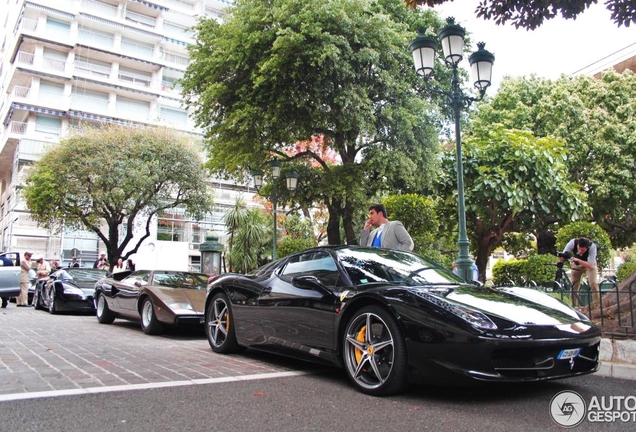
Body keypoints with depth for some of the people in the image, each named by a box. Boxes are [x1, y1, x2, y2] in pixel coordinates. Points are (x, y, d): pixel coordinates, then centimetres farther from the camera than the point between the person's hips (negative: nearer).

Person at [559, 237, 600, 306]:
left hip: (589, 264, -1)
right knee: (574, 286, -2)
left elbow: (590, 265, -38)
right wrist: (562, 257, -50)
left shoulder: (592, 246, -36)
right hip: (576, 265, 1)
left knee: (593, 283, -21)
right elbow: (562, 256, -26)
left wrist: (577, 260, -52)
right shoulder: (573, 242, -32)